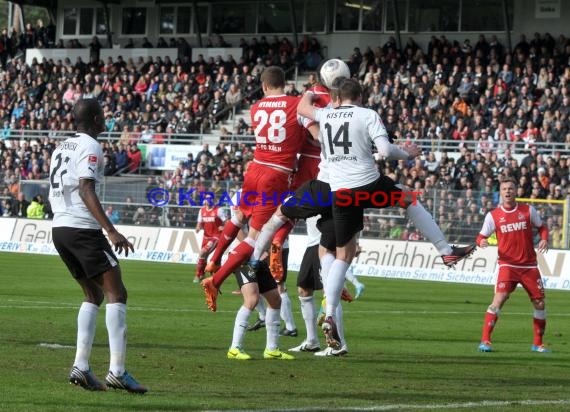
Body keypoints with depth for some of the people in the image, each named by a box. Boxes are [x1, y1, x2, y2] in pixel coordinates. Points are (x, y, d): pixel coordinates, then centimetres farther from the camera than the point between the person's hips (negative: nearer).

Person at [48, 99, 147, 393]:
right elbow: (86, 190, -20)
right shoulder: (90, 147, -8)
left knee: (94, 295, 17)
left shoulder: (62, 147, 19)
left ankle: (80, 366, 6)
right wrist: (111, 231, -26)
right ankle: (117, 371, -17)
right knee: (116, 294, -7)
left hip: (59, 228, 9)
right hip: (82, 228, -9)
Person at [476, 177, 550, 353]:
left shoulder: (528, 210, 3)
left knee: (539, 302, 3)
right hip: (507, 264, -2)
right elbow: (482, 236, 3)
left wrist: (544, 240, -6)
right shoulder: (493, 215, -1)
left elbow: (542, 227, 15)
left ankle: (538, 343, 20)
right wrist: (481, 242, -21)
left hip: (529, 265, 3)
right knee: (499, 299, -20)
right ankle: (485, 340, -17)